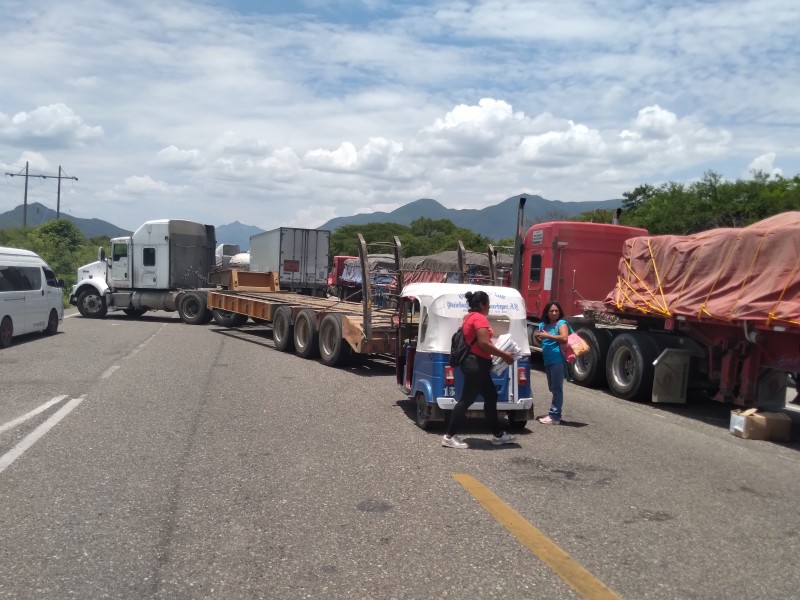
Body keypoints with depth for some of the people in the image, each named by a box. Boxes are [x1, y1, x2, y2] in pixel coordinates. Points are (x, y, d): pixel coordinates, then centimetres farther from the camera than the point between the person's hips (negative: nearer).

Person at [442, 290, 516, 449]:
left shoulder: (470, 317, 17)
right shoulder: (479, 318, -15)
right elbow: (484, 344, -23)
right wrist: (504, 355, -15)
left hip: (474, 363, 11)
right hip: (476, 364, -11)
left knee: (491, 396, 15)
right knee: (467, 400, -6)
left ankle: (498, 434, 22)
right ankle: (449, 437, -3)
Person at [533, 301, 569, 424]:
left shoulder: (561, 323, -4)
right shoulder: (543, 325, 16)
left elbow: (564, 338, -20)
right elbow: (542, 340, 28)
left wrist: (547, 335, -18)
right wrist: (537, 336, 5)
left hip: (558, 360, -8)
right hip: (548, 361, 8)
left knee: (557, 388, -8)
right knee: (553, 388, 15)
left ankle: (554, 416, -9)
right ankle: (554, 413, 23)